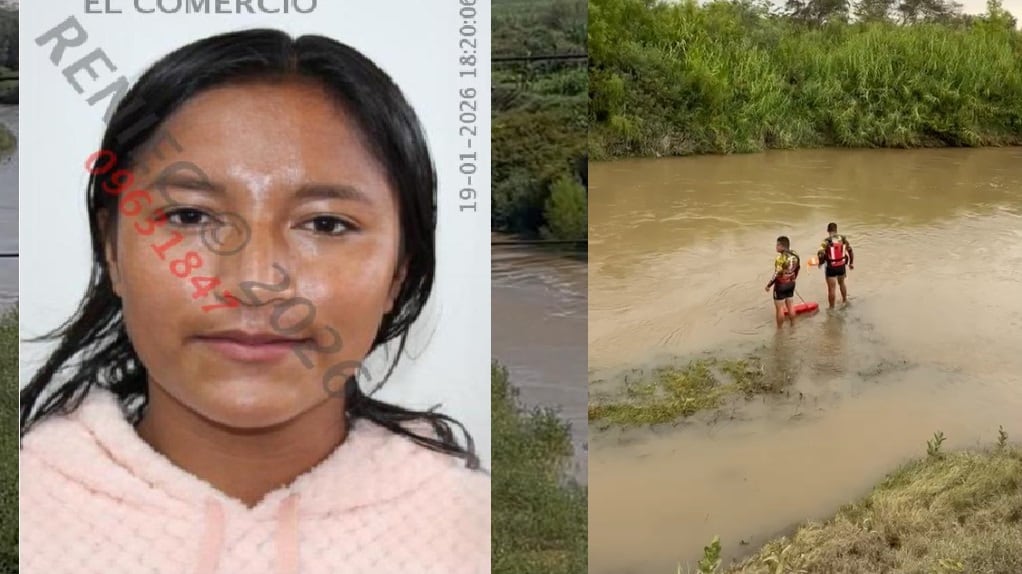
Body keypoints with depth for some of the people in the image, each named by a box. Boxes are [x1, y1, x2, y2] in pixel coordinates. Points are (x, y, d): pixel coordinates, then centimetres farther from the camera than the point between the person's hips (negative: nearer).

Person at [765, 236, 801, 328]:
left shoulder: (781, 258, -27)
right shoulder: (795, 255, -3)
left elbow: (777, 274, -25)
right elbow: (798, 267, 11)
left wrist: (769, 285, -13)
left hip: (781, 285, -8)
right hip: (791, 283, 8)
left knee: (780, 307, 6)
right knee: (790, 305, 21)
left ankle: (779, 328, 15)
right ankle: (793, 325, 32)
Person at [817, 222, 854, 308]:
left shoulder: (826, 241, -17)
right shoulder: (843, 239, -3)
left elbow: (821, 254, -22)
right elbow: (850, 251, 5)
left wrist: (821, 263, -1)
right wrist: (851, 263, 20)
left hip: (831, 267, -5)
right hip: (842, 266, 5)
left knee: (831, 288, 6)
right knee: (841, 283, 30)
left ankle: (832, 308, 15)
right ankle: (845, 301, 46)